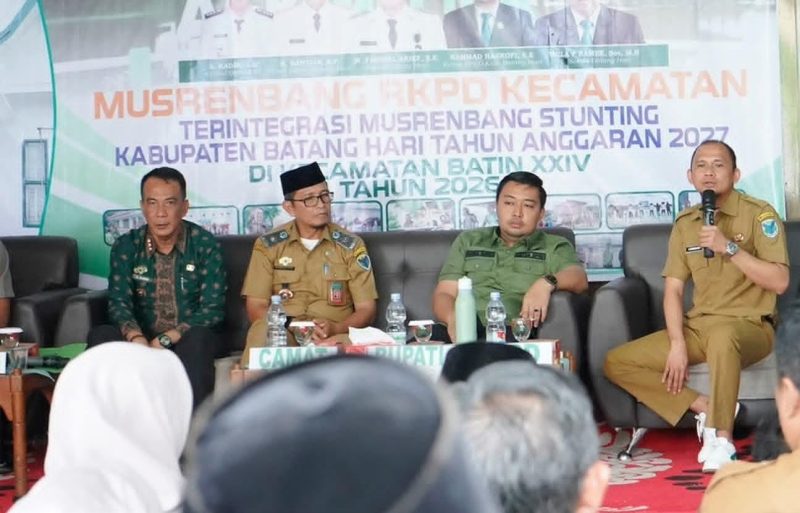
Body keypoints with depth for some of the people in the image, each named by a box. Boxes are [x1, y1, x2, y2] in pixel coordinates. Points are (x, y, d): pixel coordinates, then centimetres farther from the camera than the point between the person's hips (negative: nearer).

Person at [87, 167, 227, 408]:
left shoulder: (206, 246, -4)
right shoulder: (126, 247, 3)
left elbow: (213, 309, -11)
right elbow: (119, 302, -7)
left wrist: (166, 340, -23)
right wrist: (136, 338, -30)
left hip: (190, 340, -2)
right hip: (143, 339, 2)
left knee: (197, 339, -36)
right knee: (100, 335, -25)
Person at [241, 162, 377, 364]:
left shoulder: (351, 245, 7)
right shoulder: (267, 245, 7)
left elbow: (366, 310, 5)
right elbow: (256, 308, 2)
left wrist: (336, 329, -17)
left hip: (335, 336, 0)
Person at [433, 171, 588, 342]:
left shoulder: (554, 247, 19)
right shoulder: (468, 241, 26)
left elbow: (579, 279, 0)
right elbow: (444, 294, 18)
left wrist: (547, 283, -24)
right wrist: (452, 317, -8)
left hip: (517, 334, -2)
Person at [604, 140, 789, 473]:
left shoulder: (758, 214, -4)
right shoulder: (685, 223, 10)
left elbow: (779, 282, -13)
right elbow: (673, 289, 6)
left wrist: (729, 248, -20)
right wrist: (677, 343, -8)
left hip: (749, 325, -6)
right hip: (696, 325, 6)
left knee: (721, 336, -43)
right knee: (616, 362, -7)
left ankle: (722, 439, -29)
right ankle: (705, 408, -12)